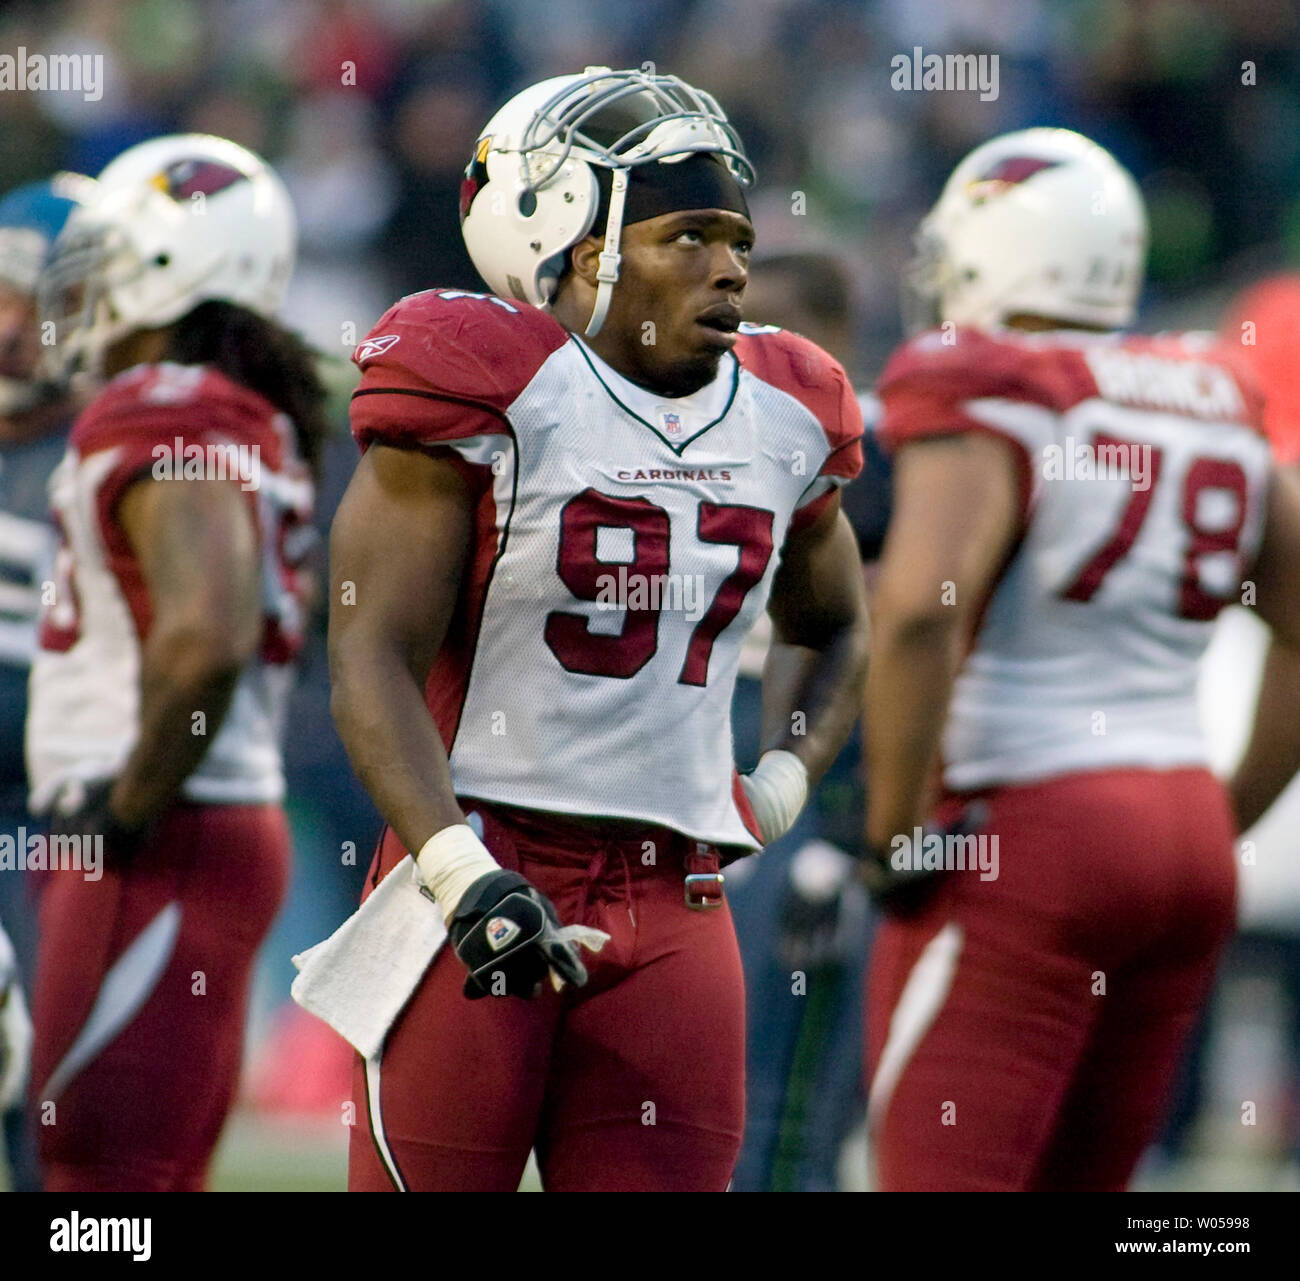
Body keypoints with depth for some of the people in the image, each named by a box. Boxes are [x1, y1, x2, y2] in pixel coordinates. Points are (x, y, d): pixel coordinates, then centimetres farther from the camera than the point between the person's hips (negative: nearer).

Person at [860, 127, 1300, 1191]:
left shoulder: (987, 407, -9)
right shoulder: (1214, 413, 12)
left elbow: (918, 607, -25)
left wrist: (894, 830, -16)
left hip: (1028, 833, -7)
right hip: (1188, 833, 7)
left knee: (940, 1179, -3)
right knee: (1077, 1182, 15)